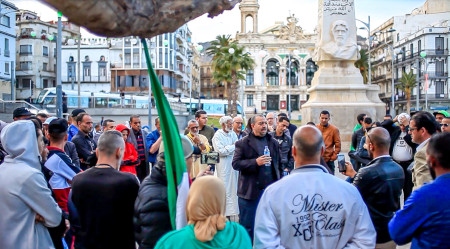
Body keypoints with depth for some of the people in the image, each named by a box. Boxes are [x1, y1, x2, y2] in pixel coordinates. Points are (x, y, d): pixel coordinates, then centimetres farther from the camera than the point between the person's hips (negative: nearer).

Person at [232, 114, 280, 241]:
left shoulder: (273, 142, 10)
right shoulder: (243, 143, -4)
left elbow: (278, 164, 15)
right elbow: (235, 164, -10)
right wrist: (255, 162, -20)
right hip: (250, 191, -4)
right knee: (247, 226, 6)